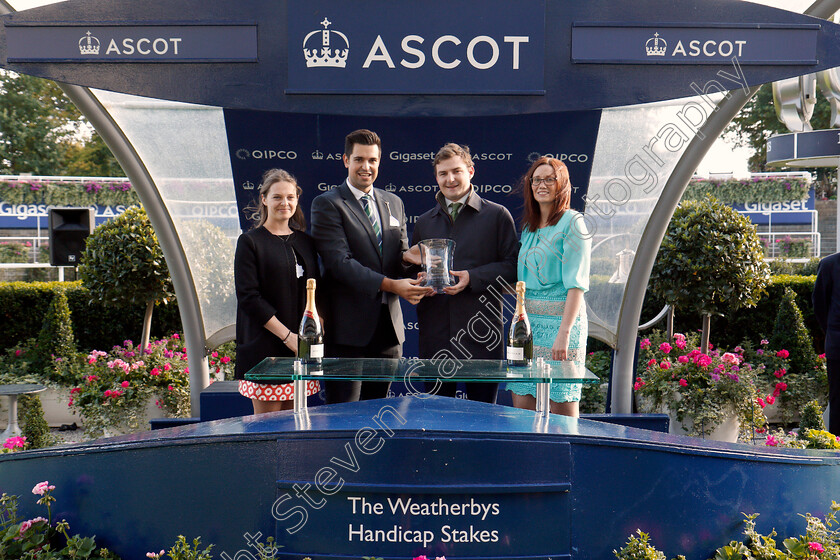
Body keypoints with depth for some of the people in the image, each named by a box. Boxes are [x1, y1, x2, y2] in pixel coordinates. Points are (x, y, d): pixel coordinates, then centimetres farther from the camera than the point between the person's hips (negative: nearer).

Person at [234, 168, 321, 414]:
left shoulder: (305, 242, 13)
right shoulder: (250, 242, -2)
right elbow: (248, 297, -10)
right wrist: (287, 336, -15)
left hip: (302, 346, 5)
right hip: (265, 347, -4)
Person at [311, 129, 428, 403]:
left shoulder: (394, 203, 16)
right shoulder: (327, 204, -4)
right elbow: (339, 262, -15)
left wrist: (413, 277, -6)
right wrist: (390, 284, -24)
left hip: (389, 325, 6)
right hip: (348, 327, -6)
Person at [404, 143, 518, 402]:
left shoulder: (497, 215, 4)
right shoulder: (424, 222, 17)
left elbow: (512, 266, -3)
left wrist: (471, 278, -15)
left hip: (481, 332, -3)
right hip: (435, 330, 4)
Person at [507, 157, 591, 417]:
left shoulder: (572, 222, -4)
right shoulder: (528, 227, 17)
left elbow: (576, 283, -12)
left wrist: (564, 332, -20)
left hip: (560, 318, -6)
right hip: (528, 320, 7)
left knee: (562, 409, -2)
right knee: (522, 408, 5)